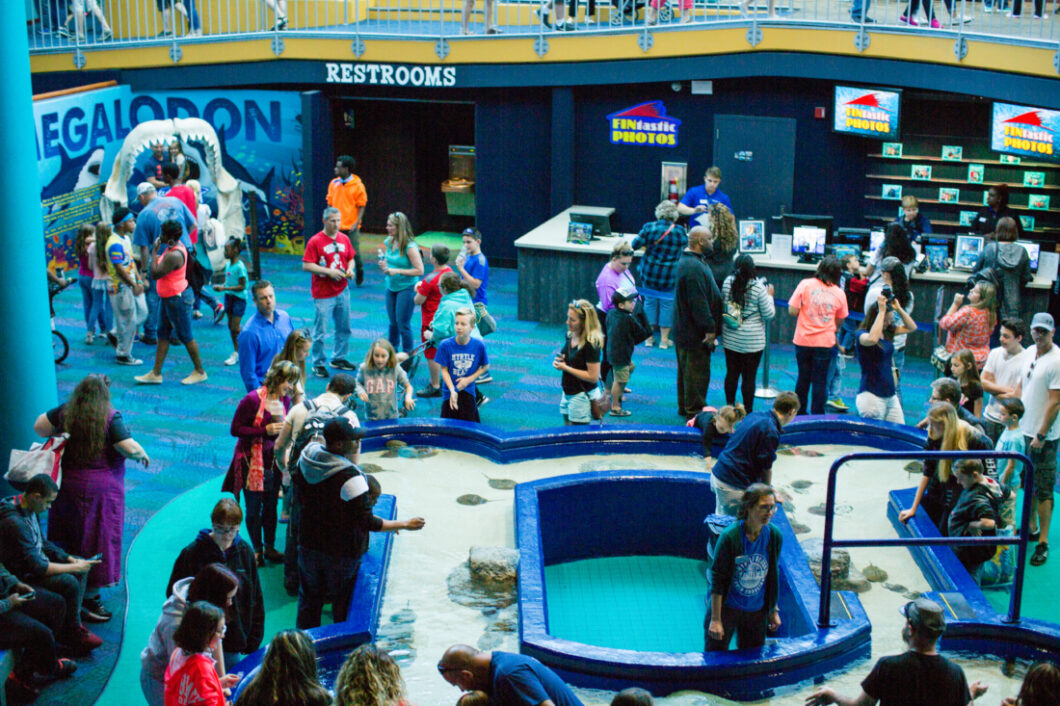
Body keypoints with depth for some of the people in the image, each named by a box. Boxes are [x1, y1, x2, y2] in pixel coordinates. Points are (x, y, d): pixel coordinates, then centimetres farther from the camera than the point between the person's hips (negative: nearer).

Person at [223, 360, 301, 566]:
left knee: (271, 505, 13)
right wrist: (265, 430, -23)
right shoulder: (252, 399, -18)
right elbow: (235, 429, -15)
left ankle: (269, 547, 27)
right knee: (254, 508, 3)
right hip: (252, 462, -5)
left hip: (274, 460, 5)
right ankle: (257, 550, 17)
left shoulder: (285, 400, 2)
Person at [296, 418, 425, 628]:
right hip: (341, 553, -6)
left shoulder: (306, 459, -7)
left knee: (309, 601, 22)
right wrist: (405, 524, -17)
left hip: (309, 545, 6)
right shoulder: (349, 476, -30)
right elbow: (367, 522, -26)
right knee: (343, 607, 14)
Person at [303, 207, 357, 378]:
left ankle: (339, 359, 29)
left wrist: (350, 269, -4)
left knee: (343, 328, 14)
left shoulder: (344, 239, 7)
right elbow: (306, 266, -15)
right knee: (320, 331, -1)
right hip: (323, 294, -6)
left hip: (342, 291, 6)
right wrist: (329, 271, -21)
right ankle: (318, 364, 11)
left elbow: (351, 259, 18)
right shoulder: (315, 241, -11)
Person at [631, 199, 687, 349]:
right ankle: (664, 339, 15)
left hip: (650, 272, 1)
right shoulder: (680, 231, -9)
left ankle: (649, 337, 22)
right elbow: (685, 245, 8)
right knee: (667, 304, 9)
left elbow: (635, 244, -6)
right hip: (670, 275, -1)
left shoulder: (649, 227, -10)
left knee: (650, 302, 14)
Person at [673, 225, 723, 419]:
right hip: (695, 331, -11)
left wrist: (710, 325, 20)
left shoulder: (688, 260, 10)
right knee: (697, 370, -1)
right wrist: (709, 328, -21)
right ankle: (694, 410, 8)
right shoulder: (693, 267, -24)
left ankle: (684, 407, 29)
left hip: (685, 329, 11)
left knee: (686, 369, 19)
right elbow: (698, 302, -26)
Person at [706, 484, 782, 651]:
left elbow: (773, 575, 6)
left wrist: (773, 610, 12)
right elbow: (717, 580, -16)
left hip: (757, 611, 4)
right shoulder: (729, 536, -21)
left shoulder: (775, 536, -8)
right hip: (726, 607, -4)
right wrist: (715, 619, -15)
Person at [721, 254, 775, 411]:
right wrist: (769, 296, 6)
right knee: (749, 377, 4)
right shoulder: (758, 287, -17)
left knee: (731, 374, 13)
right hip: (752, 341, -4)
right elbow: (769, 315, -8)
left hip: (730, 338, 4)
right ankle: (747, 411, 11)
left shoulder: (727, 282, -5)